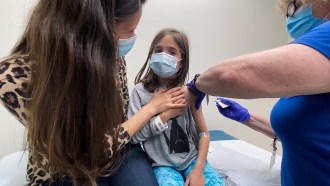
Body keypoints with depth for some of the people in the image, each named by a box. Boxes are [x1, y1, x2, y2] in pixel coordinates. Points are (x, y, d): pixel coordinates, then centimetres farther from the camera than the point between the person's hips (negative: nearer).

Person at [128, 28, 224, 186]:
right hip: (162, 164, -2)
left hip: (191, 158, 3)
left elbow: (203, 133, 0)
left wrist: (198, 169, -11)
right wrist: (165, 115, -17)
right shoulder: (141, 91, -7)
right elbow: (134, 136, -10)